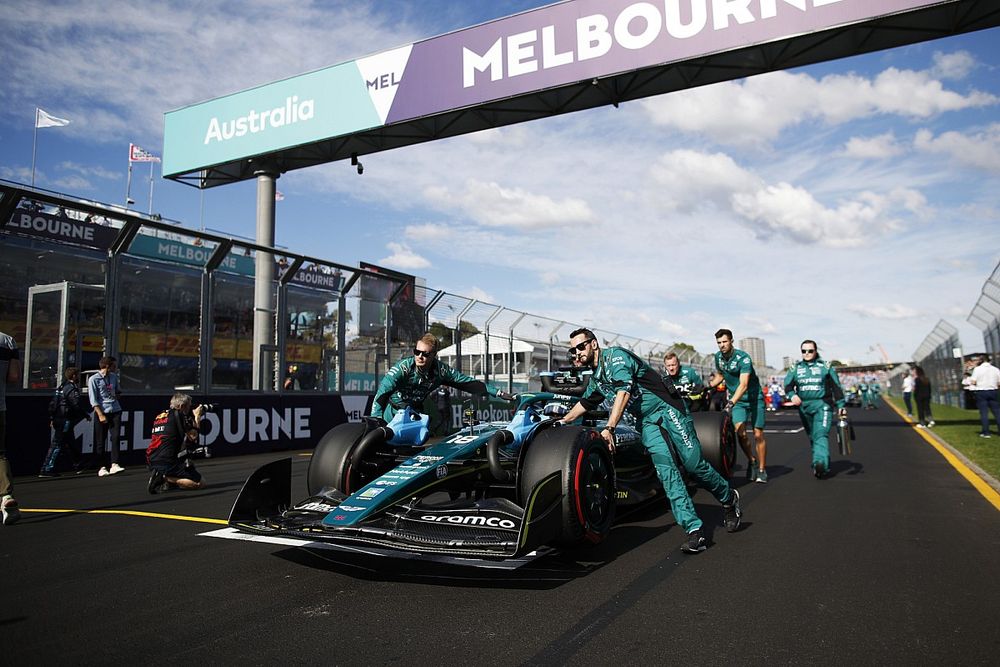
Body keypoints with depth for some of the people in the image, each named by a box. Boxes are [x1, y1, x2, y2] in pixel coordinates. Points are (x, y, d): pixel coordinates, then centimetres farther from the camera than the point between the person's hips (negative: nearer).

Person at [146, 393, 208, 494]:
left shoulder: (159, 416, 18)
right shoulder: (178, 414, -5)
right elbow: (193, 436, -4)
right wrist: (197, 416, 11)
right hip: (167, 462, -8)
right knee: (199, 483, -6)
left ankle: (159, 477, 6)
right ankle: (166, 478, -17)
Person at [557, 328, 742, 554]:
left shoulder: (615, 356, -12)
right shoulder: (595, 379, 15)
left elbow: (623, 392, -23)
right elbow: (583, 404, 32)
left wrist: (609, 428, -27)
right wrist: (561, 422, 35)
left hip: (667, 408, -7)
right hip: (647, 422, 7)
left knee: (694, 464, -6)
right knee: (665, 470, -11)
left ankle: (729, 498, 22)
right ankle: (694, 530, -15)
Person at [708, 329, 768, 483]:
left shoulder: (743, 358, -22)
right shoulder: (718, 357, -2)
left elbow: (743, 385, -32)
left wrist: (731, 403, -43)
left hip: (754, 397, -4)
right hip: (736, 399, 4)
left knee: (758, 434, -4)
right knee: (740, 432, -13)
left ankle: (762, 470, 9)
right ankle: (752, 461, 9)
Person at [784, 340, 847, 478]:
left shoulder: (825, 366, 5)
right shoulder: (795, 368, 11)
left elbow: (836, 387, 9)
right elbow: (788, 385, 1)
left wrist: (841, 405, 7)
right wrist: (792, 395, -20)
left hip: (822, 405, -3)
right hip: (804, 406, 3)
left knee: (821, 435, -17)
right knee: (812, 436, 9)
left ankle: (820, 463, -30)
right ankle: (825, 465, 20)